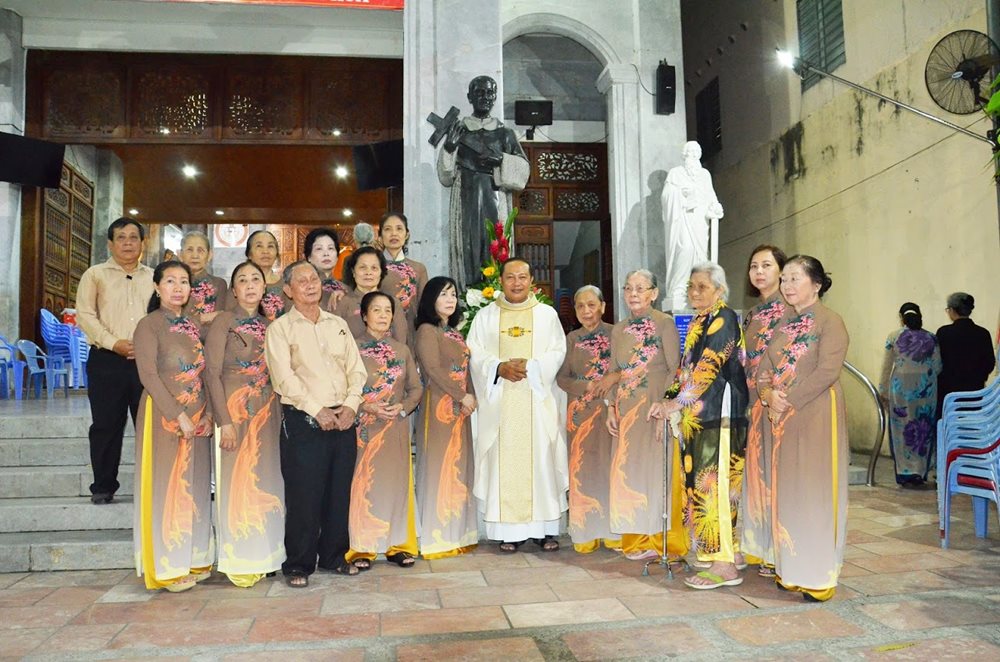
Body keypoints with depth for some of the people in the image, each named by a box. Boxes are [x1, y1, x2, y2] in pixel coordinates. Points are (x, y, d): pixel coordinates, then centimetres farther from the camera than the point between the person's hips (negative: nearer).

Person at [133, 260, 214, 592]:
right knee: (166, 485, -1)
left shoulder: (194, 325, 13)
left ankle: (194, 558, 20)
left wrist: (208, 413, -1)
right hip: (164, 415, -6)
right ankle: (167, 566, 9)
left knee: (195, 485, 9)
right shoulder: (149, 325, -5)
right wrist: (178, 415, -18)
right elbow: (148, 375, -13)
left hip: (198, 416, 6)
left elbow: (204, 373, 12)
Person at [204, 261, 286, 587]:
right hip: (236, 410, -5)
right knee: (237, 483, -1)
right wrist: (225, 421, -15)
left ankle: (262, 554, 20)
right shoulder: (224, 321, -4)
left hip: (268, 411, 5)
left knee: (266, 482, 8)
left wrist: (278, 413, 4)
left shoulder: (269, 325, 11)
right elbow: (212, 373, -10)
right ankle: (238, 560, 10)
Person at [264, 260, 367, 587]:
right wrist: (317, 411, -16)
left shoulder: (339, 324, 16)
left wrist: (350, 404, -5)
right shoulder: (280, 328, 1)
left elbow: (356, 368, 10)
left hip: (343, 419, 5)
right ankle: (298, 564, 12)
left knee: (340, 492, 9)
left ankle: (335, 556, 24)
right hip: (302, 421, -4)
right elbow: (284, 377, -10)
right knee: (303, 494, -1)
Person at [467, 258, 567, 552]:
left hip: (537, 400, 0)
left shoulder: (547, 314, 10)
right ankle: (509, 530, 5)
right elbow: (475, 354, 4)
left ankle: (544, 528, 8)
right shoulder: (485, 316, 11)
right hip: (499, 401, 1)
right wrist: (500, 367, -14)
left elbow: (557, 353, 2)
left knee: (540, 458, -2)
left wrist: (530, 367, -14)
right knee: (503, 460, -2)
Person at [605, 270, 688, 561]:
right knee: (628, 472, 6)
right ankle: (637, 540, 17)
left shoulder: (664, 323, -4)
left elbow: (675, 369, -8)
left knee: (658, 471, -2)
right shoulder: (619, 330, 13)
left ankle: (664, 541, 10)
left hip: (656, 409, -5)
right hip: (626, 412, 5)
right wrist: (611, 409, 7)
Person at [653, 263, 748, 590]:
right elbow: (687, 368, 21)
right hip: (698, 416, 9)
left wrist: (678, 402, -18)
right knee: (701, 482, 12)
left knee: (713, 484, -9)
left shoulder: (724, 318, -9)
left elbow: (708, 366, -18)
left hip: (720, 414, -9)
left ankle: (724, 566, -3)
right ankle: (731, 550, 24)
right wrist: (668, 400, 9)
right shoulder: (697, 323, 19)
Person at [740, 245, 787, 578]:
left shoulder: (788, 310, -7)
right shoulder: (752, 313, 16)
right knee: (756, 470, 10)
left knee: (776, 471, -3)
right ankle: (762, 546, 21)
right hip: (754, 402, 7)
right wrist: (746, 403, 13)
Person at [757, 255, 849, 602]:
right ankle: (791, 570, 20)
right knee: (785, 491, 9)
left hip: (815, 418, -6)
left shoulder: (830, 321, -6)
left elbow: (827, 371, -17)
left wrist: (788, 401, -16)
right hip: (781, 418, 7)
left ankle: (818, 576, 8)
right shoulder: (782, 323, 15)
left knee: (814, 491, -3)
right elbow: (764, 368, 11)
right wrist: (769, 394, -9)